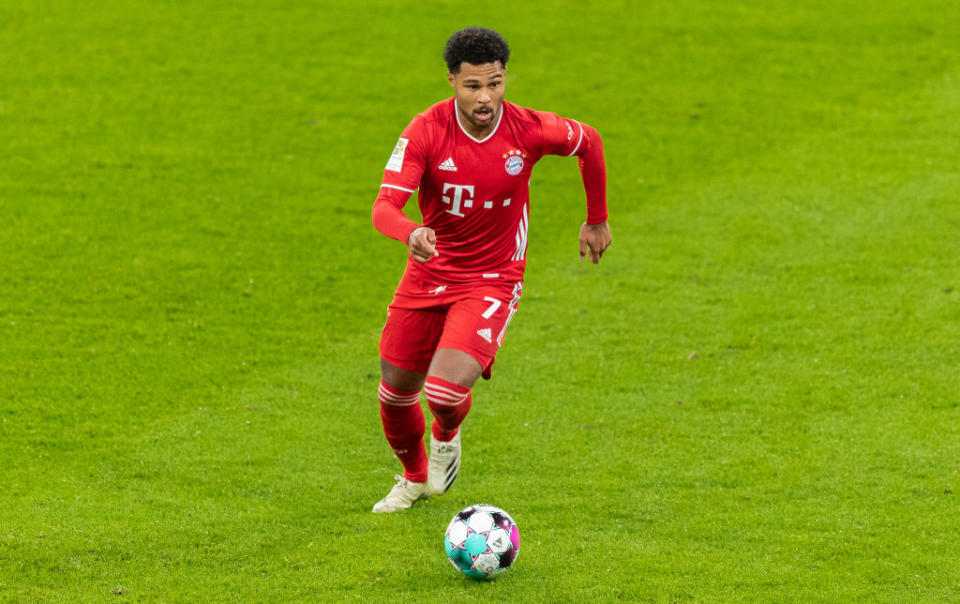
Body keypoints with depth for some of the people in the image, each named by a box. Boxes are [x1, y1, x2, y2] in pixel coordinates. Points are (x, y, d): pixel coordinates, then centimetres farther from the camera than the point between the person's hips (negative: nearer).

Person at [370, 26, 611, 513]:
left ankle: (446, 436, 17)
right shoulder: (426, 131, -19)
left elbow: (589, 142, 5)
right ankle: (415, 478, 45)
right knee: (396, 392, 12)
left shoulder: (529, 130, -17)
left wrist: (597, 220, 14)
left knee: (447, 388, -23)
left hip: (492, 281, -2)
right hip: (429, 274, 2)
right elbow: (384, 206, -27)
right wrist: (411, 233, -51)